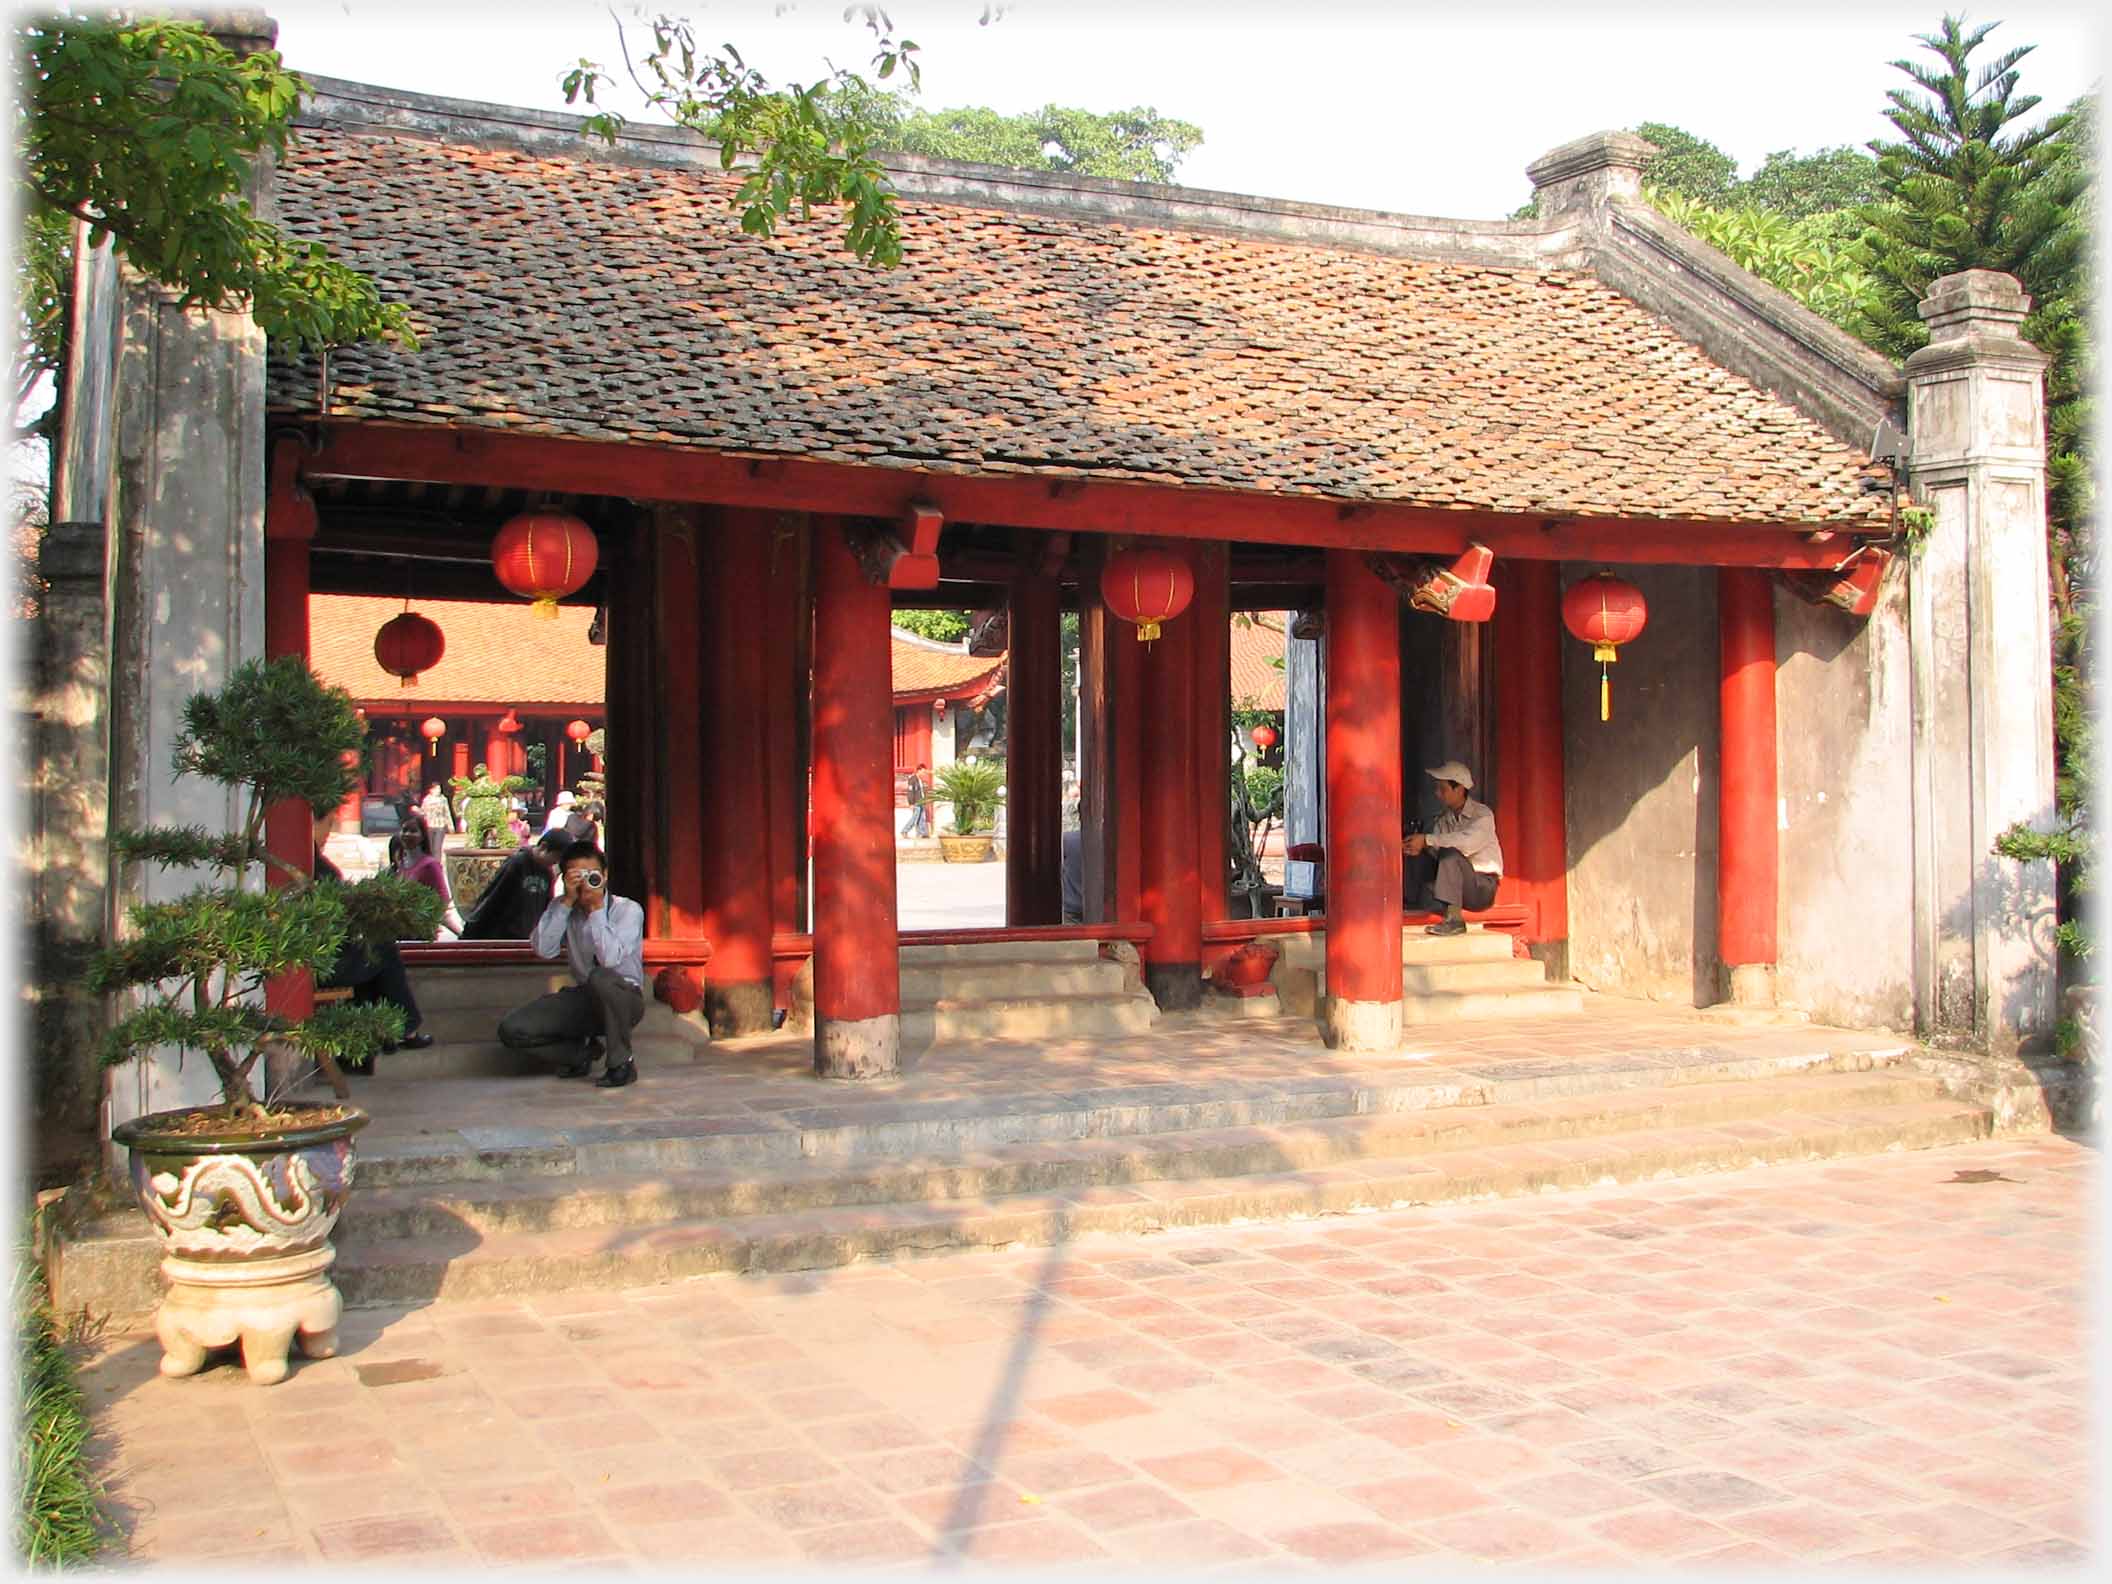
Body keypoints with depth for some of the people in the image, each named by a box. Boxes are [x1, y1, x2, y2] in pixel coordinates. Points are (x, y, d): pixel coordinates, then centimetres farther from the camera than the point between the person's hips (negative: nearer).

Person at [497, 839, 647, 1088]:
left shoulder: (628, 910, -12)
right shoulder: (562, 907, 2)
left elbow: (609, 959, -28)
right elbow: (543, 949, -16)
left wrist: (597, 907, -23)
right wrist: (567, 901, -19)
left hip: (623, 999, -4)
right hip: (583, 998, 4)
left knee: (601, 978, -41)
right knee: (511, 1030, -15)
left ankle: (621, 1064, -21)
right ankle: (580, 1046, 11)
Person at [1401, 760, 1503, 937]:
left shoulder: (1483, 814, -9)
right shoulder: (1443, 819, 10)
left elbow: (1468, 842, -30)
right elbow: (1433, 851, -4)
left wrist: (1427, 840, -31)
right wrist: (1417, 848, -26)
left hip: (1483, 886, -5)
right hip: (1459, 888, 5)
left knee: (1450, 854, -31)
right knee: (1420, 859, -13)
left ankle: (1453, 918, -35)